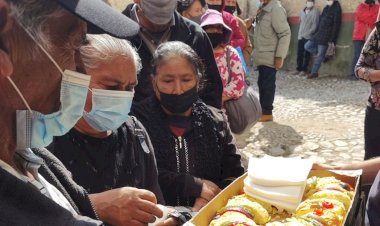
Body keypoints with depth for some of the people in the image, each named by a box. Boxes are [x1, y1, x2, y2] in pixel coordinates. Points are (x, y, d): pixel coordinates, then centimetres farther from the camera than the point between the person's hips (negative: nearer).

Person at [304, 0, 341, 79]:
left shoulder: (336, 9, -9)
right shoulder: (326, 8, 14)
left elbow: (336, 25, -13)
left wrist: (332, 40, -16)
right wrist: (317, 33, 13)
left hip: (326, 37, -8)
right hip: (319, 34, 8)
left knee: (320, 55, -4)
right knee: (307, 46, 6)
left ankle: (314, 72, 4)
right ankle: (323, 55, 14)